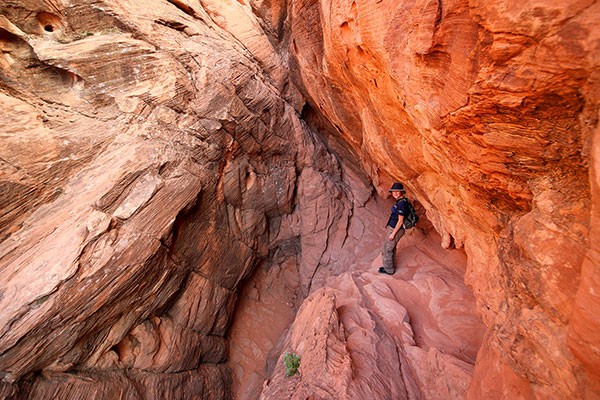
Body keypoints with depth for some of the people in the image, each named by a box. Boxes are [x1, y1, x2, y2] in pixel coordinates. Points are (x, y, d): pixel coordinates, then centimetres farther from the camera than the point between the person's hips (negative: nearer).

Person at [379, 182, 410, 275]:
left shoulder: (402, 203, -27)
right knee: (391, 248, 24)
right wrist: (389, 226, 22)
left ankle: (389, 270, 26)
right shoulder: (399, 201, 3)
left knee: (386, 250, 7)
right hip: (392, 228, 10)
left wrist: (393, 234, -17)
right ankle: (390, 266, 42)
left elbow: (400, 221, -23)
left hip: (395, 230, -10)